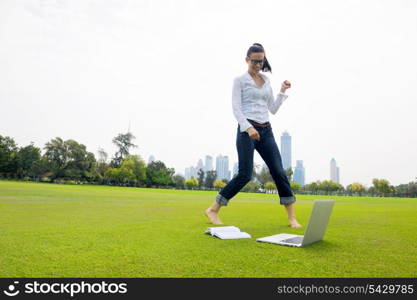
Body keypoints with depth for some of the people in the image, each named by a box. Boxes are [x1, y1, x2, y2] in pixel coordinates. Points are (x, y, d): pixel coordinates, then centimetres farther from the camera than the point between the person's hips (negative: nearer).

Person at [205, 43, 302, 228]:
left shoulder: (266, 80, 18)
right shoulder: (239, 80, 1)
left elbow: (273, 109, 19)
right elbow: (236, 108, -10)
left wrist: (282, 92, 8)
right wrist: (248, 127, -23)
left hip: (266, 130, 5)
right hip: (247, 129, -5)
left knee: (279, 172, -1)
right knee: (245, 175, -9)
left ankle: (292, 217, 9)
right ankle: (212, 210, 5)